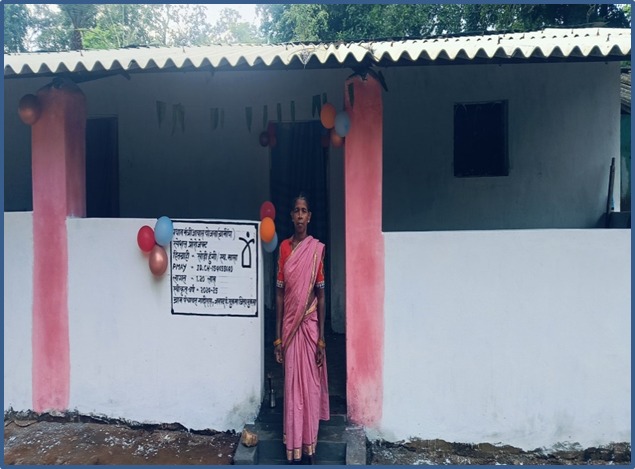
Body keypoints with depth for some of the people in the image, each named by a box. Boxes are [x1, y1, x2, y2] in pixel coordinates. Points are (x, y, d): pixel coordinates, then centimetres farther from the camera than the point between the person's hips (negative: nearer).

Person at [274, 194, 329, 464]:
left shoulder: (316, 249, -4)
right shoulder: (284, 247, 3)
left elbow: (321, 295, -4)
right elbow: (279, 293, 3)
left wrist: (321, 338, -6)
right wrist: (277, 336, 1)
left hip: (310, 325, -2)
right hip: (289, 325, 2)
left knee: (311, 384, 8)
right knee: (292, 385, 8)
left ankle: (310, 446, 24)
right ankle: (294, 450, 20)